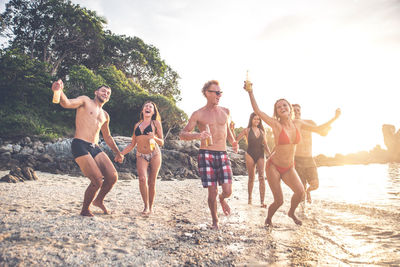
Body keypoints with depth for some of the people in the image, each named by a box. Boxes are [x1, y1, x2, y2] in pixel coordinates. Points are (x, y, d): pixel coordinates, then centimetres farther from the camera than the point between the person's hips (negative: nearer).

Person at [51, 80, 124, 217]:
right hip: (80, 145, -7)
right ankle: (85, 210, 9)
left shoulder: (105, 115, 23)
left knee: (113, 176, -6)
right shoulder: (85, 101, 6)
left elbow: (107, 137, 32)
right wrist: (60, 91, -35)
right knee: (98, 180, -16)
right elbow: (67, 103, -14)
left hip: (95, 148, 7)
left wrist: (117, 152, 27)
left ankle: (99, 200, 22)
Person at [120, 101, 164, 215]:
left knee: (152, 182, -2)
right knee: (142, 179, -18)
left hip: (154, 154, -2)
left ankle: (151, 207, 13)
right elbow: (132, 144, 18)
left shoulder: (156, 123, 4)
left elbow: (162, 142, 1)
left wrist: (154, 137, -19)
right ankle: (146, 206, -10)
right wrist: (120, 154, 10)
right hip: (141, 156, 2)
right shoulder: (137, 125, 14)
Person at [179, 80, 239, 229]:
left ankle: (222, 199, 34)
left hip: (223, 155, 3)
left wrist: (233, 142, 14)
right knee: (213, 192, -3)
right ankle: (214, 220, 24)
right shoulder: (198, 114, 1)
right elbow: (182, 134, -2)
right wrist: (197, 135, -22)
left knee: (227, 191, -5)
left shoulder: (225, 111, 13)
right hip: (206, 155, -3)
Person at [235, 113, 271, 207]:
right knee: (251, 177, 6)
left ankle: (262, 201, -11)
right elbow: (235, 140, -1)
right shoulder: (247, 130, 2)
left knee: (261, 176, -10)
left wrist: (270, 155, 7)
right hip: (250, 155, -2)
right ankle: (250, 198, 24)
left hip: (261, 155, 2)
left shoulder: (262, 131, 11)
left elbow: (265, 145, 15)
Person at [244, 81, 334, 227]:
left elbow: (319, 129, 13)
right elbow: (258, 111, -23)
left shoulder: (297, 123, 1)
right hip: (274, 166, -4)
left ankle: (291, 212, 15)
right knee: (279, 200, -7)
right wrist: (250, 92, -26)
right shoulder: (276, 125, -14)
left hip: (289, 168, 4)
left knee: (300, 191, -19)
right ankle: (268, 219, 26)